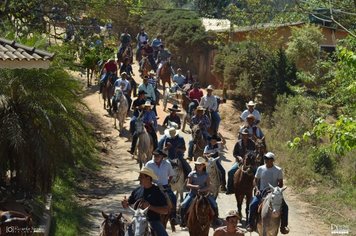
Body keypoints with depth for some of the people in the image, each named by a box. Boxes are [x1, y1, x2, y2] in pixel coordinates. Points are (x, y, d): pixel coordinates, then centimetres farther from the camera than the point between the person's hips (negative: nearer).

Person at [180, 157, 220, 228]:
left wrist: (202, 189, -23)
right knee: (183, 205, -18)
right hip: (193, 193, 0)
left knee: (214, 205, -12)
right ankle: (183, 220, 1)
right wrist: (195, 186, -22)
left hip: (204, 193, 0)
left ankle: (215, 219, 9)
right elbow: (188, 184, -4)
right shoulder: (192, 174, 0)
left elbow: (208, 187, -4)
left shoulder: (206, 175, 2)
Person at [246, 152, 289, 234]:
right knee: (253, 205, -23)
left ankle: (284, 226, -2)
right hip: (262, 192, 1)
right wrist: (257, 189, -8)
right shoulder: (260, 169, 3)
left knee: (284, 206, -19)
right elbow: (255, 181, 9)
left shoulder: (278, 170, -1)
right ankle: (251, 224, -7)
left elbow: (280, 183, 3)